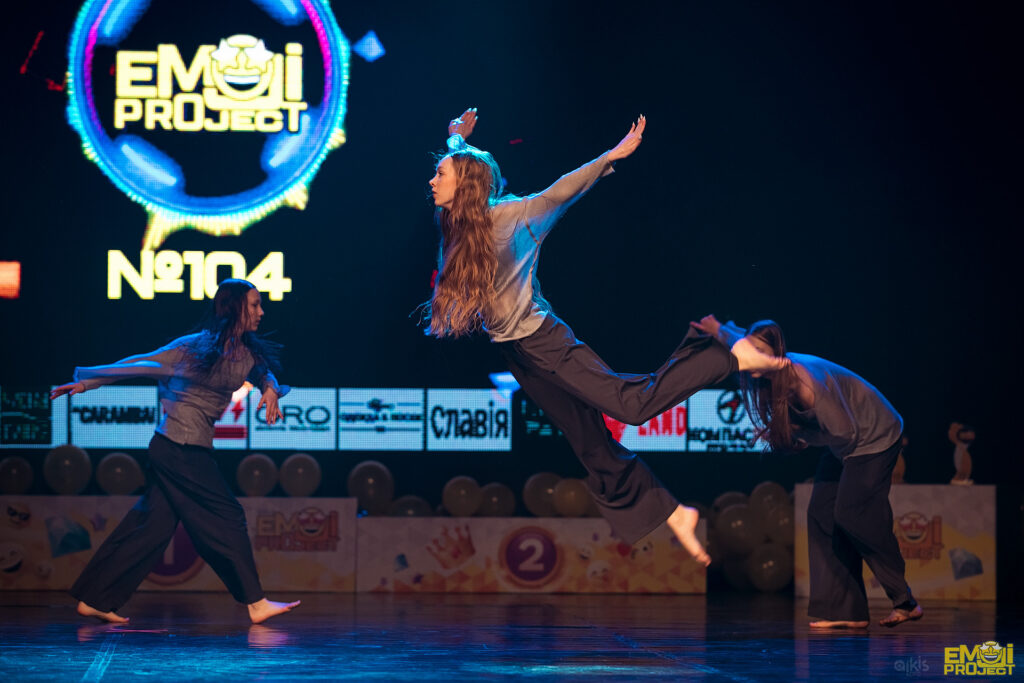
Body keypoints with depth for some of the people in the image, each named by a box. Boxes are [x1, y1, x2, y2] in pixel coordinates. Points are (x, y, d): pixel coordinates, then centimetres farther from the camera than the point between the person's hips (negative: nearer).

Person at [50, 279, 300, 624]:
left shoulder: (247, 352, 8)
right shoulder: (196, 346, -11)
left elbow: (263, 372, 24)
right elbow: (140, 364, -5)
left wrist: (271, 390, -2)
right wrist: (85, 383, -1)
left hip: (196, 449, 8)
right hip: (180, 449, -8)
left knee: (154, 524, 8)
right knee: (226, 518, -6)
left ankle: (95, 600, 13)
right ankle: (255, 602, 0)